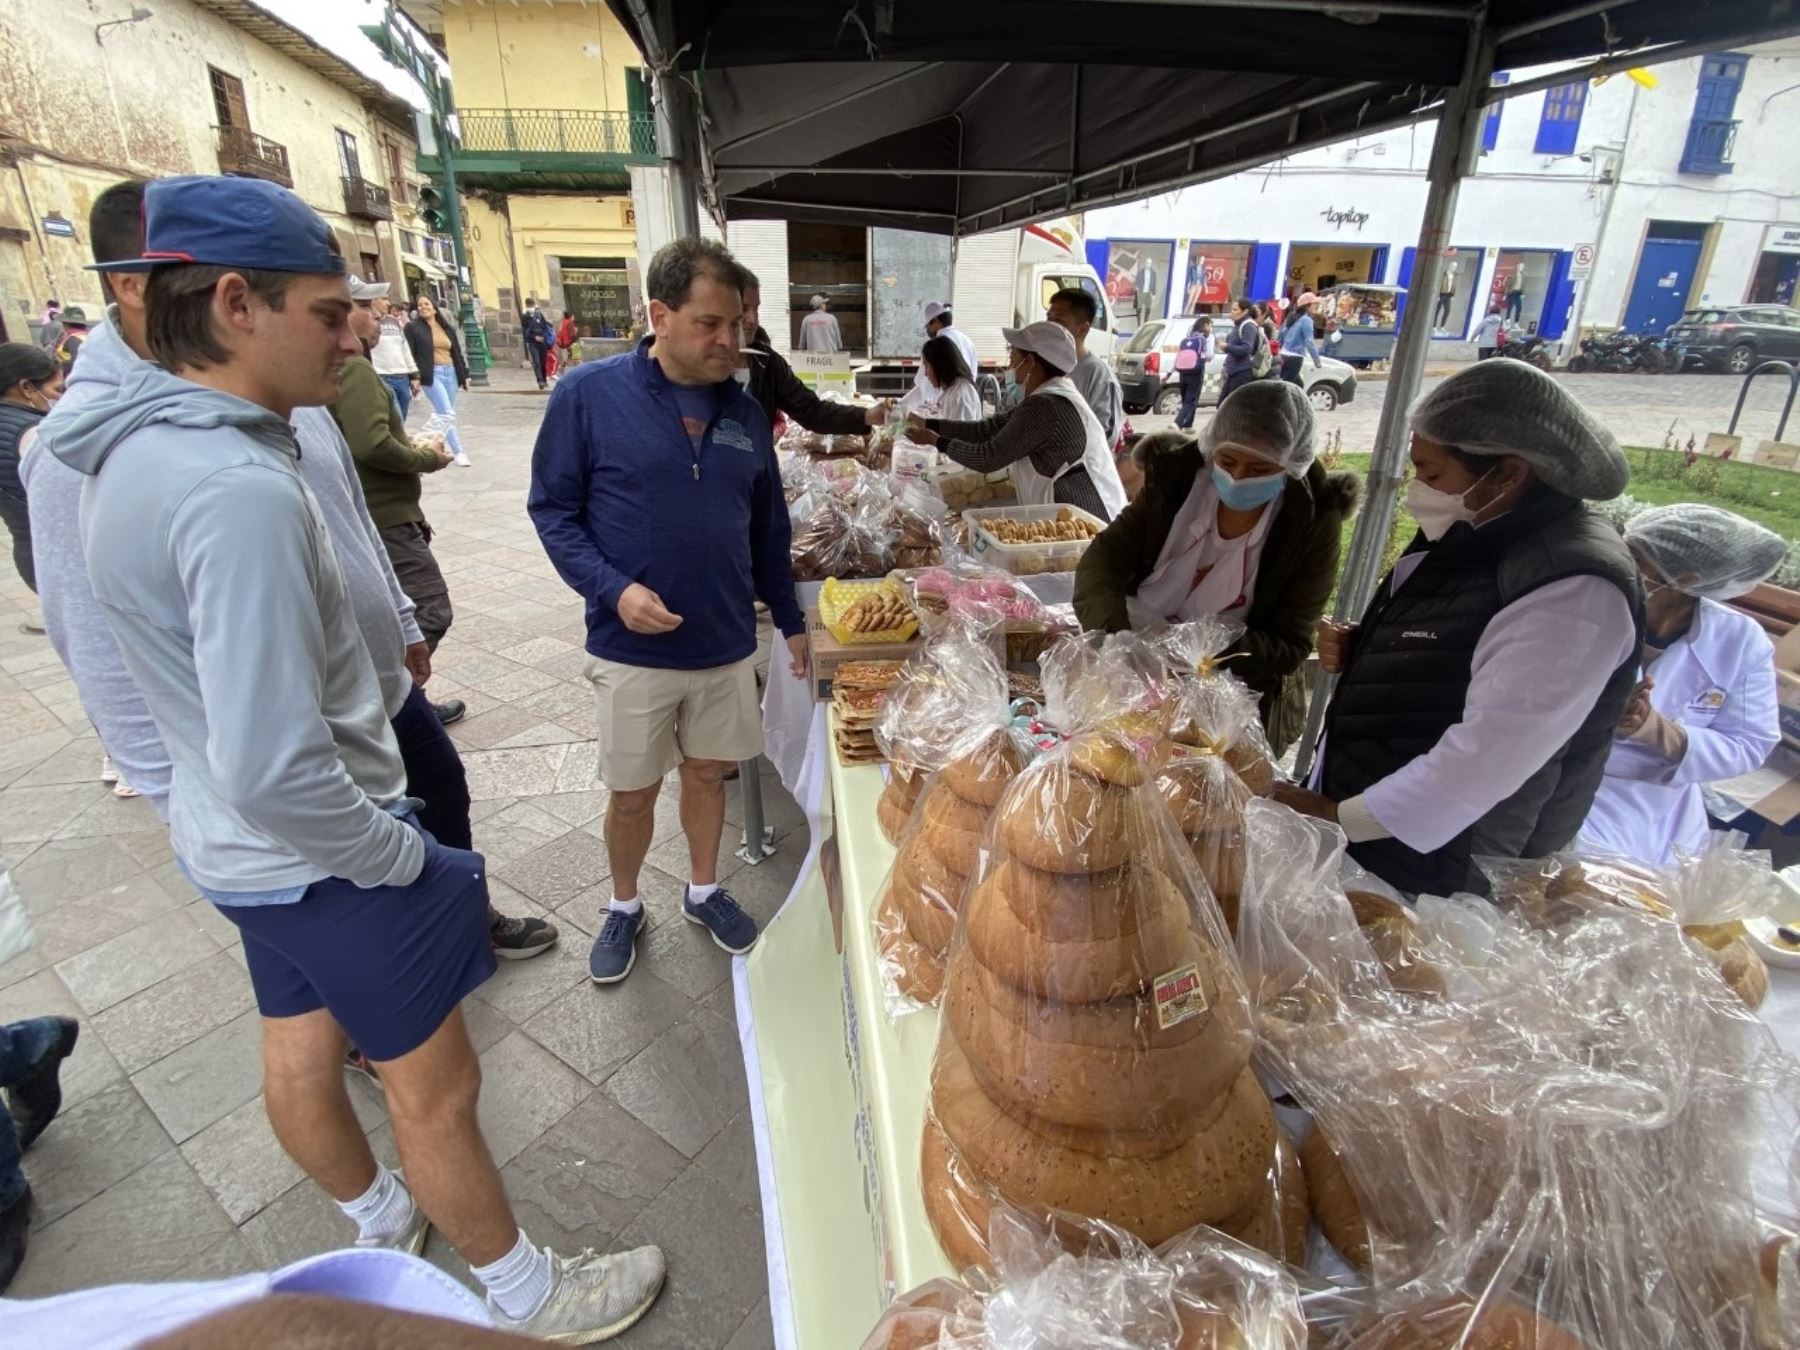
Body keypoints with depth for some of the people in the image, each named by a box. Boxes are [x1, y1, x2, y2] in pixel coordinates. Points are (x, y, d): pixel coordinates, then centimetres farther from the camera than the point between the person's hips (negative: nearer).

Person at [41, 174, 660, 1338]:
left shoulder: (138, 446, 1)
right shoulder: (236, 488, -30)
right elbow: (278, 773, -32)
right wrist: (410, 860, -17)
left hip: (241, 847, 9)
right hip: (322, 859, -9)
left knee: (301, 1054, 25)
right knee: (437, 1091, 10)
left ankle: (383, 1223, 53)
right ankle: (527, 1297, 34)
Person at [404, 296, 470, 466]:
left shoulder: (448, 328, 16)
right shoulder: (413, 328, 2)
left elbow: (457, 353, 19)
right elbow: (409, 354, -4)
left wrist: (464, 374, 13)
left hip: (451, 373, 5)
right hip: (431, 374, -5)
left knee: (446, 414, 9)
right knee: (447, 414, -15)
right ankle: (458, 453, -14)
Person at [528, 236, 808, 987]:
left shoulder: (744, 411, 2)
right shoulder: (589, 394, -10)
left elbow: (768, 530, 10)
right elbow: (552, 509, -6)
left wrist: (790, 621, 11)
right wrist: (614, 588, -20)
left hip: (727, 644, 3)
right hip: (632, 650, -3)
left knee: (709, 773, 17)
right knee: (632, 792, 11)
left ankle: (703, 891, 40)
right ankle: (624, 908, 36)